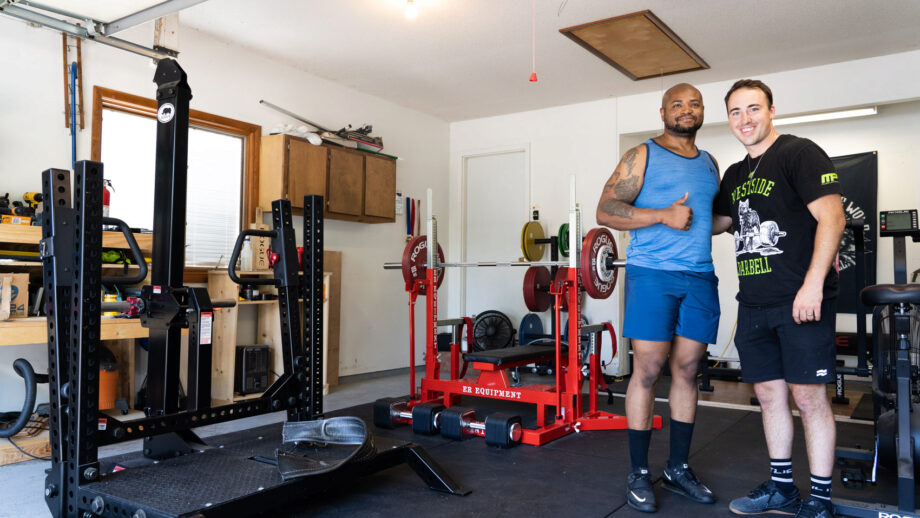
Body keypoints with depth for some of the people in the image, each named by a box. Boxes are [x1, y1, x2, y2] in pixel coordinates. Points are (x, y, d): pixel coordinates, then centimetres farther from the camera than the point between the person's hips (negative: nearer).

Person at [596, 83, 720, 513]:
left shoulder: (710, 164, 21)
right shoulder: (642, 156, 3)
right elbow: (605, 210, -7)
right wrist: (664, 215, -17)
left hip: (700, 277, 5)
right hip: (653, 273, -5)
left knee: (687, 370, 7)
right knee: (648, 370, -4)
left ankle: (678, 468, 19)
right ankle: (638, 473, 8)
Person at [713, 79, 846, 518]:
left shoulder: (799, 153, -5)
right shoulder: (735, 175, 15)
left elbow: (831, 217, -14)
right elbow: (718, 222, 29)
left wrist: (813, 285, -20)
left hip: (800, 301, -7)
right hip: (754, 304, 7)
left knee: (809, 397, 0)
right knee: (769, 394, 13)